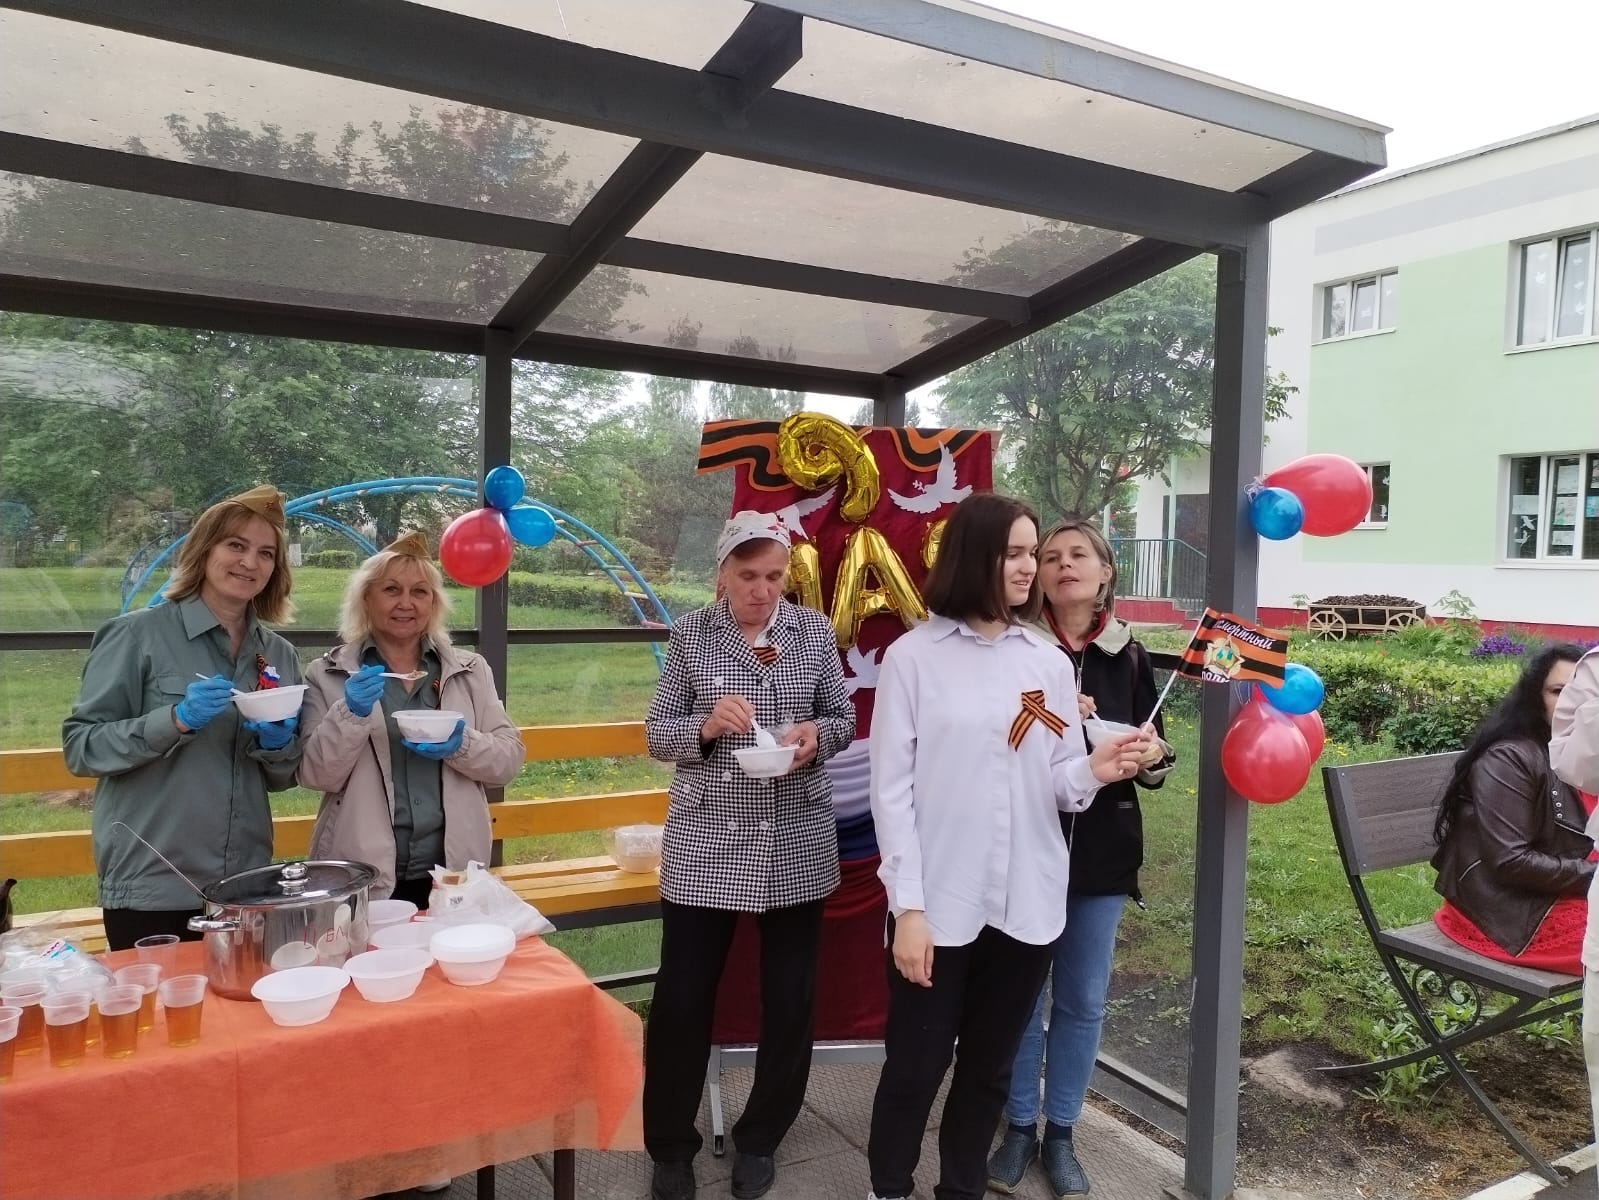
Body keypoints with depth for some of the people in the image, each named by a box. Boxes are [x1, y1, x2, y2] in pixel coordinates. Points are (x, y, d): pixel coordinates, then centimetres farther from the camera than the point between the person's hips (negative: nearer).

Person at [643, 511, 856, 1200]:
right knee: (682, 997, 3)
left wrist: (816, 736, -15)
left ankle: (759, 1139, 33)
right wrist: (706, 725, -21)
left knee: (790, 997, 10)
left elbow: (844, 721, 7)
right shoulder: (691, 635, -2)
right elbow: (657, 734, -1)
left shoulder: (815, 631, 1)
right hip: (707, 842, -1)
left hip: (796, 843, 2)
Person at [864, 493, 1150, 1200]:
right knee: (915, 1067, 8)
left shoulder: (1050, 663, 4)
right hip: (939, 903, -3)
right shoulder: (914, 656, -7)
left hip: (1026, 903, 4)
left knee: (990, 1066, 17)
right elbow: (892, 790, -8)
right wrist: (907, 905, -12)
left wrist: (1092, 771, -16)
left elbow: (1054, 787, 6)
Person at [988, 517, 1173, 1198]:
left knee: (1084, 1000, 12)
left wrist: (1154, 756, -11)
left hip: (1101, 849, 3)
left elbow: (1153, 764, 11)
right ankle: (1019, 1128, 27)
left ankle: (1060, 1134, 29)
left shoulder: (1130, 658, 4)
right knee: (1021, 994, 8)